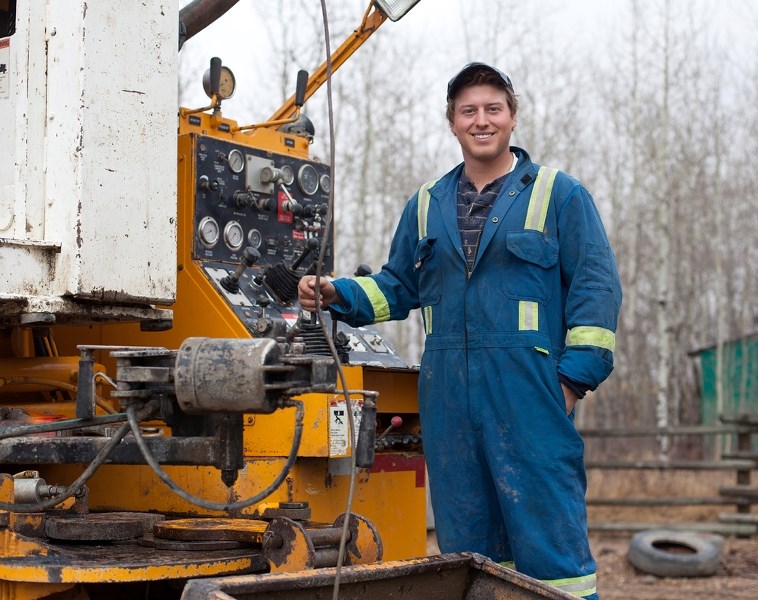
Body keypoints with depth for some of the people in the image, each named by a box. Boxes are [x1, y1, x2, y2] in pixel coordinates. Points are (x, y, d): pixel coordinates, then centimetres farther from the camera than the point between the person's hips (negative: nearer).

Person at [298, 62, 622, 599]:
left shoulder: (560, 194, 5)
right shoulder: (427, 206, 19)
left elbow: (597, 288, -1)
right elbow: (397, 287, 24)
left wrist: (575, 376, -9)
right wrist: (339, 295, 6)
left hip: (530, 391, -5)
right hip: (447, 396, 5)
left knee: (548, 528, -7)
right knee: (464, 535, 10)